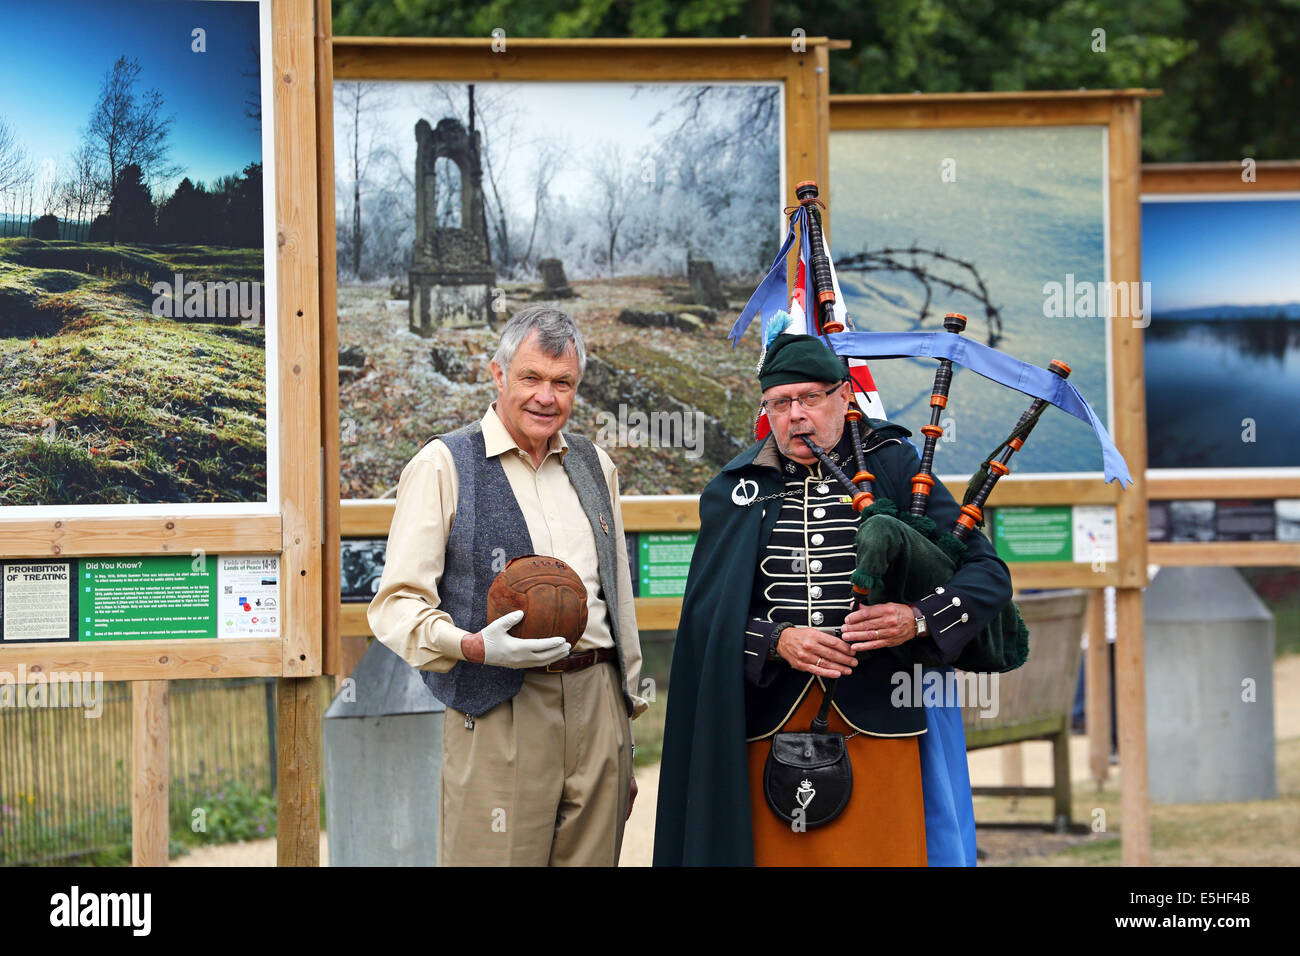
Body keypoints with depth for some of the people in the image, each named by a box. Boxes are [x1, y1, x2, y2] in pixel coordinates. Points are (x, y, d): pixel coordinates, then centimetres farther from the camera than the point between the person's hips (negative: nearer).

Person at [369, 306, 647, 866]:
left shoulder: (594, 467, 18)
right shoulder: (443, 466, 0)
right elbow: (396, 605, -5)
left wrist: (627, 721, 21)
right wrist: (473, 647, -23)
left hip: (597, 708, 5)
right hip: (498, 714, -5)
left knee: (592, 859, 3)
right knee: (496, 860, -9)